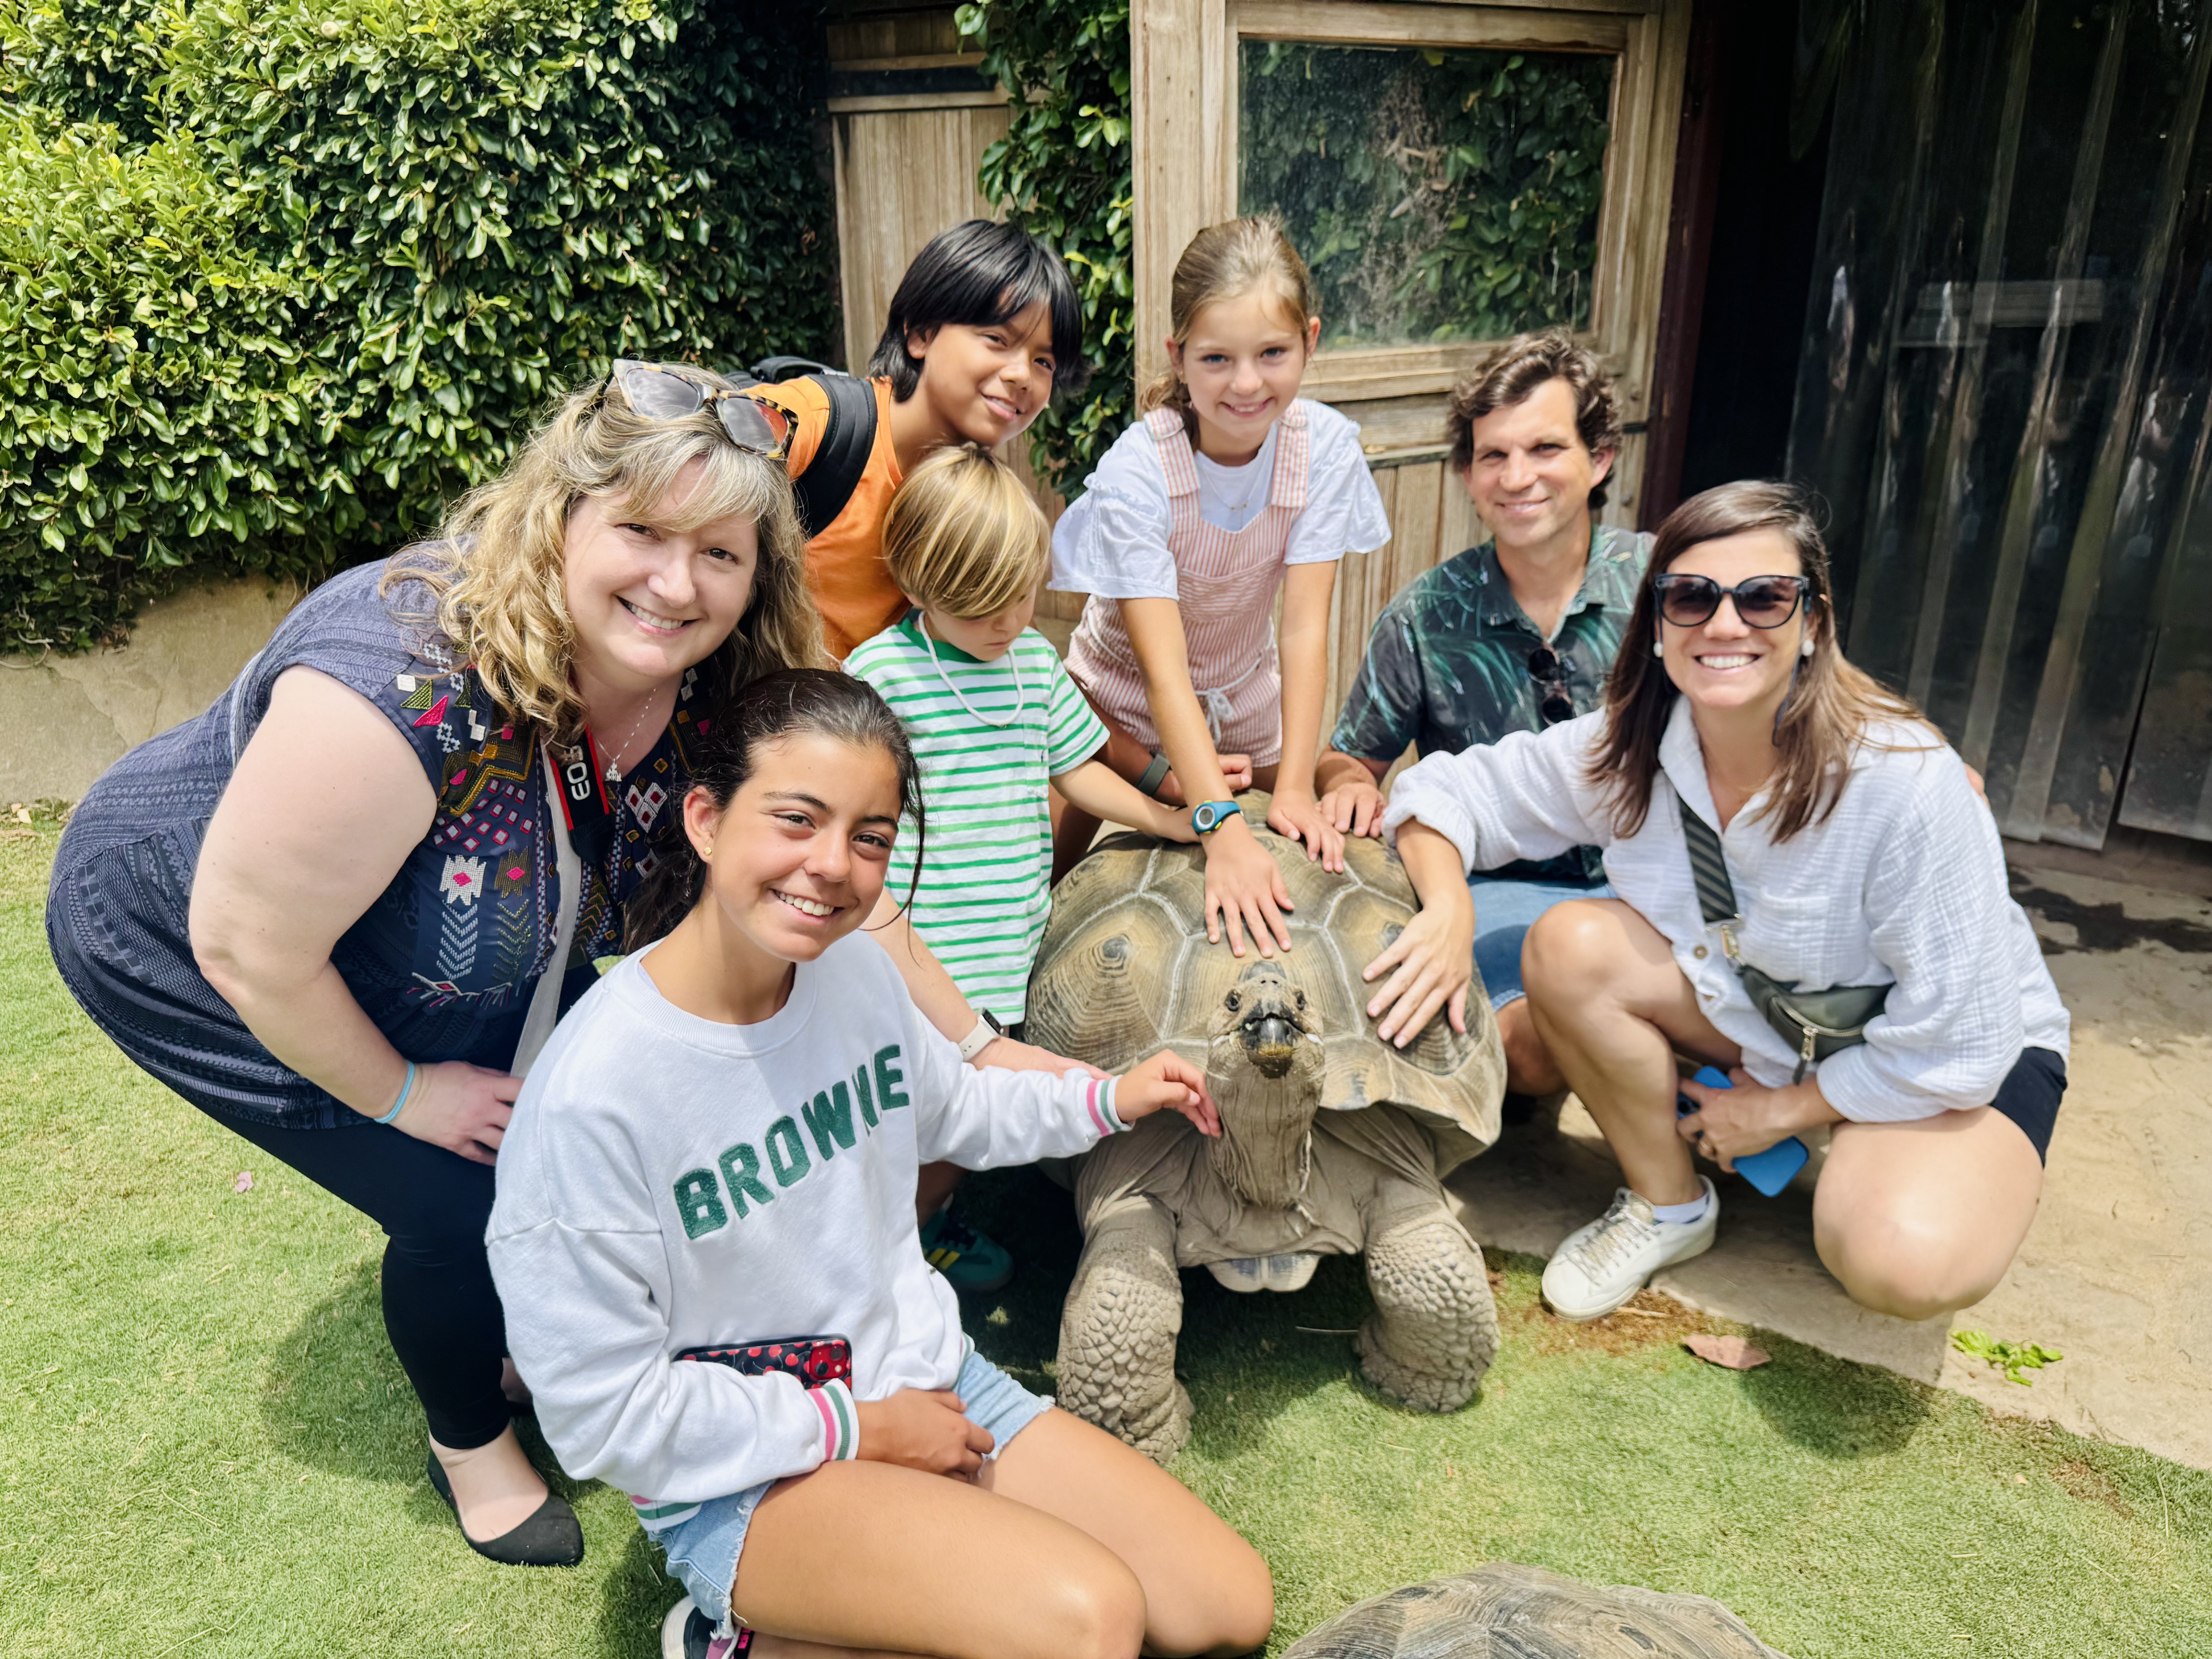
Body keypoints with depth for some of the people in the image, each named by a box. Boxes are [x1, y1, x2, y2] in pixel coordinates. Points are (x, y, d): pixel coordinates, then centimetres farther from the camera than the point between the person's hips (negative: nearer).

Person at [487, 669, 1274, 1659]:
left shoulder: (856, 969, -6)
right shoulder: (591, 1094, -26)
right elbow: (600, 1414, -19)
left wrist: (1108, 1100, 6)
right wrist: (858, 1430, -15)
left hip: (924, 1378, 7)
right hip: (740, 1481, -7)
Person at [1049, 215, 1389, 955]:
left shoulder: (1325, 445, -21)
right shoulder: (1135, 472, -31)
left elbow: (1306, 628, -22)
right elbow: (1164, 667, -36)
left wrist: (1293, 788, -31)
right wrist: (1222, 828, -46)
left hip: (1247, 698, 3)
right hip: (1126, 698, -2)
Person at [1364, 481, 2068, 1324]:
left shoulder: (1908, 783, -31)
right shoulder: (1621, 750, -18)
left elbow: (1957, 1042, -24)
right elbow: (1447, 789, -9)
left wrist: (1782, 1110, -12)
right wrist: (1449, 908, -30)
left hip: (1968, 1057, -4)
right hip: (1761, 1018, 4)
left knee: (1905, 1267, -33)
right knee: (1570, 943, -22)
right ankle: (1668, 1206, 0)